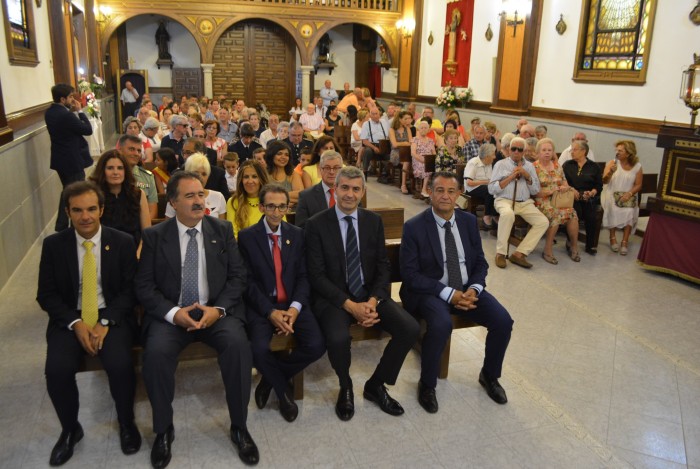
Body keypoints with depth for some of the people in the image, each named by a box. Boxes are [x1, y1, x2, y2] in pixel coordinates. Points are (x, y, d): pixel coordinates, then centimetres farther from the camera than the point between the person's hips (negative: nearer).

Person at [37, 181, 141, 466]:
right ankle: (70, 429, 7)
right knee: (56, 370, -23)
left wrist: (105, 322, -16)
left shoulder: (123, 242, -3)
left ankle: (126, 423, 3)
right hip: (69, 319, 2)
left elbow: (130, 290, -2)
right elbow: (46, 295, 1)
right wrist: (76, 323, -15)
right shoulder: (53, 244, 0)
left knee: (120, 365, -26)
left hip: (112, 317, -1)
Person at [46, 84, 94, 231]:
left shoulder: (50, 112, 3)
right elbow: (88, 130, -18)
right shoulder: (65, 115, -25)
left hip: (60, 159, 9)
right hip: (73, 161, -9)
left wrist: (72, 112, 2)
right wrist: (79, 111, -10)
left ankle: (61, 227, 29)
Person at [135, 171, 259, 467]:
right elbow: (144, 286, 0)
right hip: (171, 314, 0)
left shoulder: (222, 230, 6)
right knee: (156, 352, -29)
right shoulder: (154, 236, 3)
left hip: (217, 311, 0)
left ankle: (239, 426, -8)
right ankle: (163, 430, -2)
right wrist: (173, 313, -16)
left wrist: (218, 309, -14)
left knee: (238, 344, -28)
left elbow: (238, 276, 2)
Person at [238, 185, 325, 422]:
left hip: (293, 303, 3)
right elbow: (248, 281, -5)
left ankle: (270, 379, 8)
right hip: (261, 305, -2)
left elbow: (303, 276, 3)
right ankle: (283, 391, 6)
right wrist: (271, 312, -17)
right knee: (259, 349, -29)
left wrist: (295, 308, -14)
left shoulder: (297, 234, 7)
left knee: (316, 345, -20)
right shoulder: (246, 236, -1)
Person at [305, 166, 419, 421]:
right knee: (338, 338, -33)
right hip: (333, 297, -4)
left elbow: (383, 267, 4)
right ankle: (345, 388, 2)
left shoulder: (374, 221, 5)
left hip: (370, 294, 4)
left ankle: (376, 385, 7)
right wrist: (350, 305, -19)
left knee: (410, 328, -17)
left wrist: (373, 301, -14)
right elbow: (317, 275, -10)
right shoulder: (316, 224, -6)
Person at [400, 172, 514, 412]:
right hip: (430, 292, -5)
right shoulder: (414, 227, -11)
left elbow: (480, 262, 9)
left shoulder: (469, 221, 4)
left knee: (503, 321, -15)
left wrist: (473, 289, -12)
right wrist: (448, 293, -20)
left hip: (467, 289, 5)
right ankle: (427, 385, -8)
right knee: (441, 325, -34)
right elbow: (410, 275, -13)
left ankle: (489, 375, 14)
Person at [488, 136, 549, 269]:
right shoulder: (501, 164, 4)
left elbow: (535, 191, 12)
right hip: (504, 200, -4)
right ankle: (500, 253, -25)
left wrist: (527, 176, -4)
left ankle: (519, 254, -15)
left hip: (525, 203, 5)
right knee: (508, 214, -38)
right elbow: (491, 189, -4)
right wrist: (510, 177, -10)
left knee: (543, 222, -17)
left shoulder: (529, 166, 15)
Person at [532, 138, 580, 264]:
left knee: (572, 212, -25)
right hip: (542, 201, -4)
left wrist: (565, 188, -8)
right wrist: (553, 190, -15)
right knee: (556, 214, -33)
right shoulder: (534, 168, 0)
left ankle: (573, 245, -8)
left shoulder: (557, 167, 16)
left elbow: (566, 185, 16)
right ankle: (548, 250, -23)